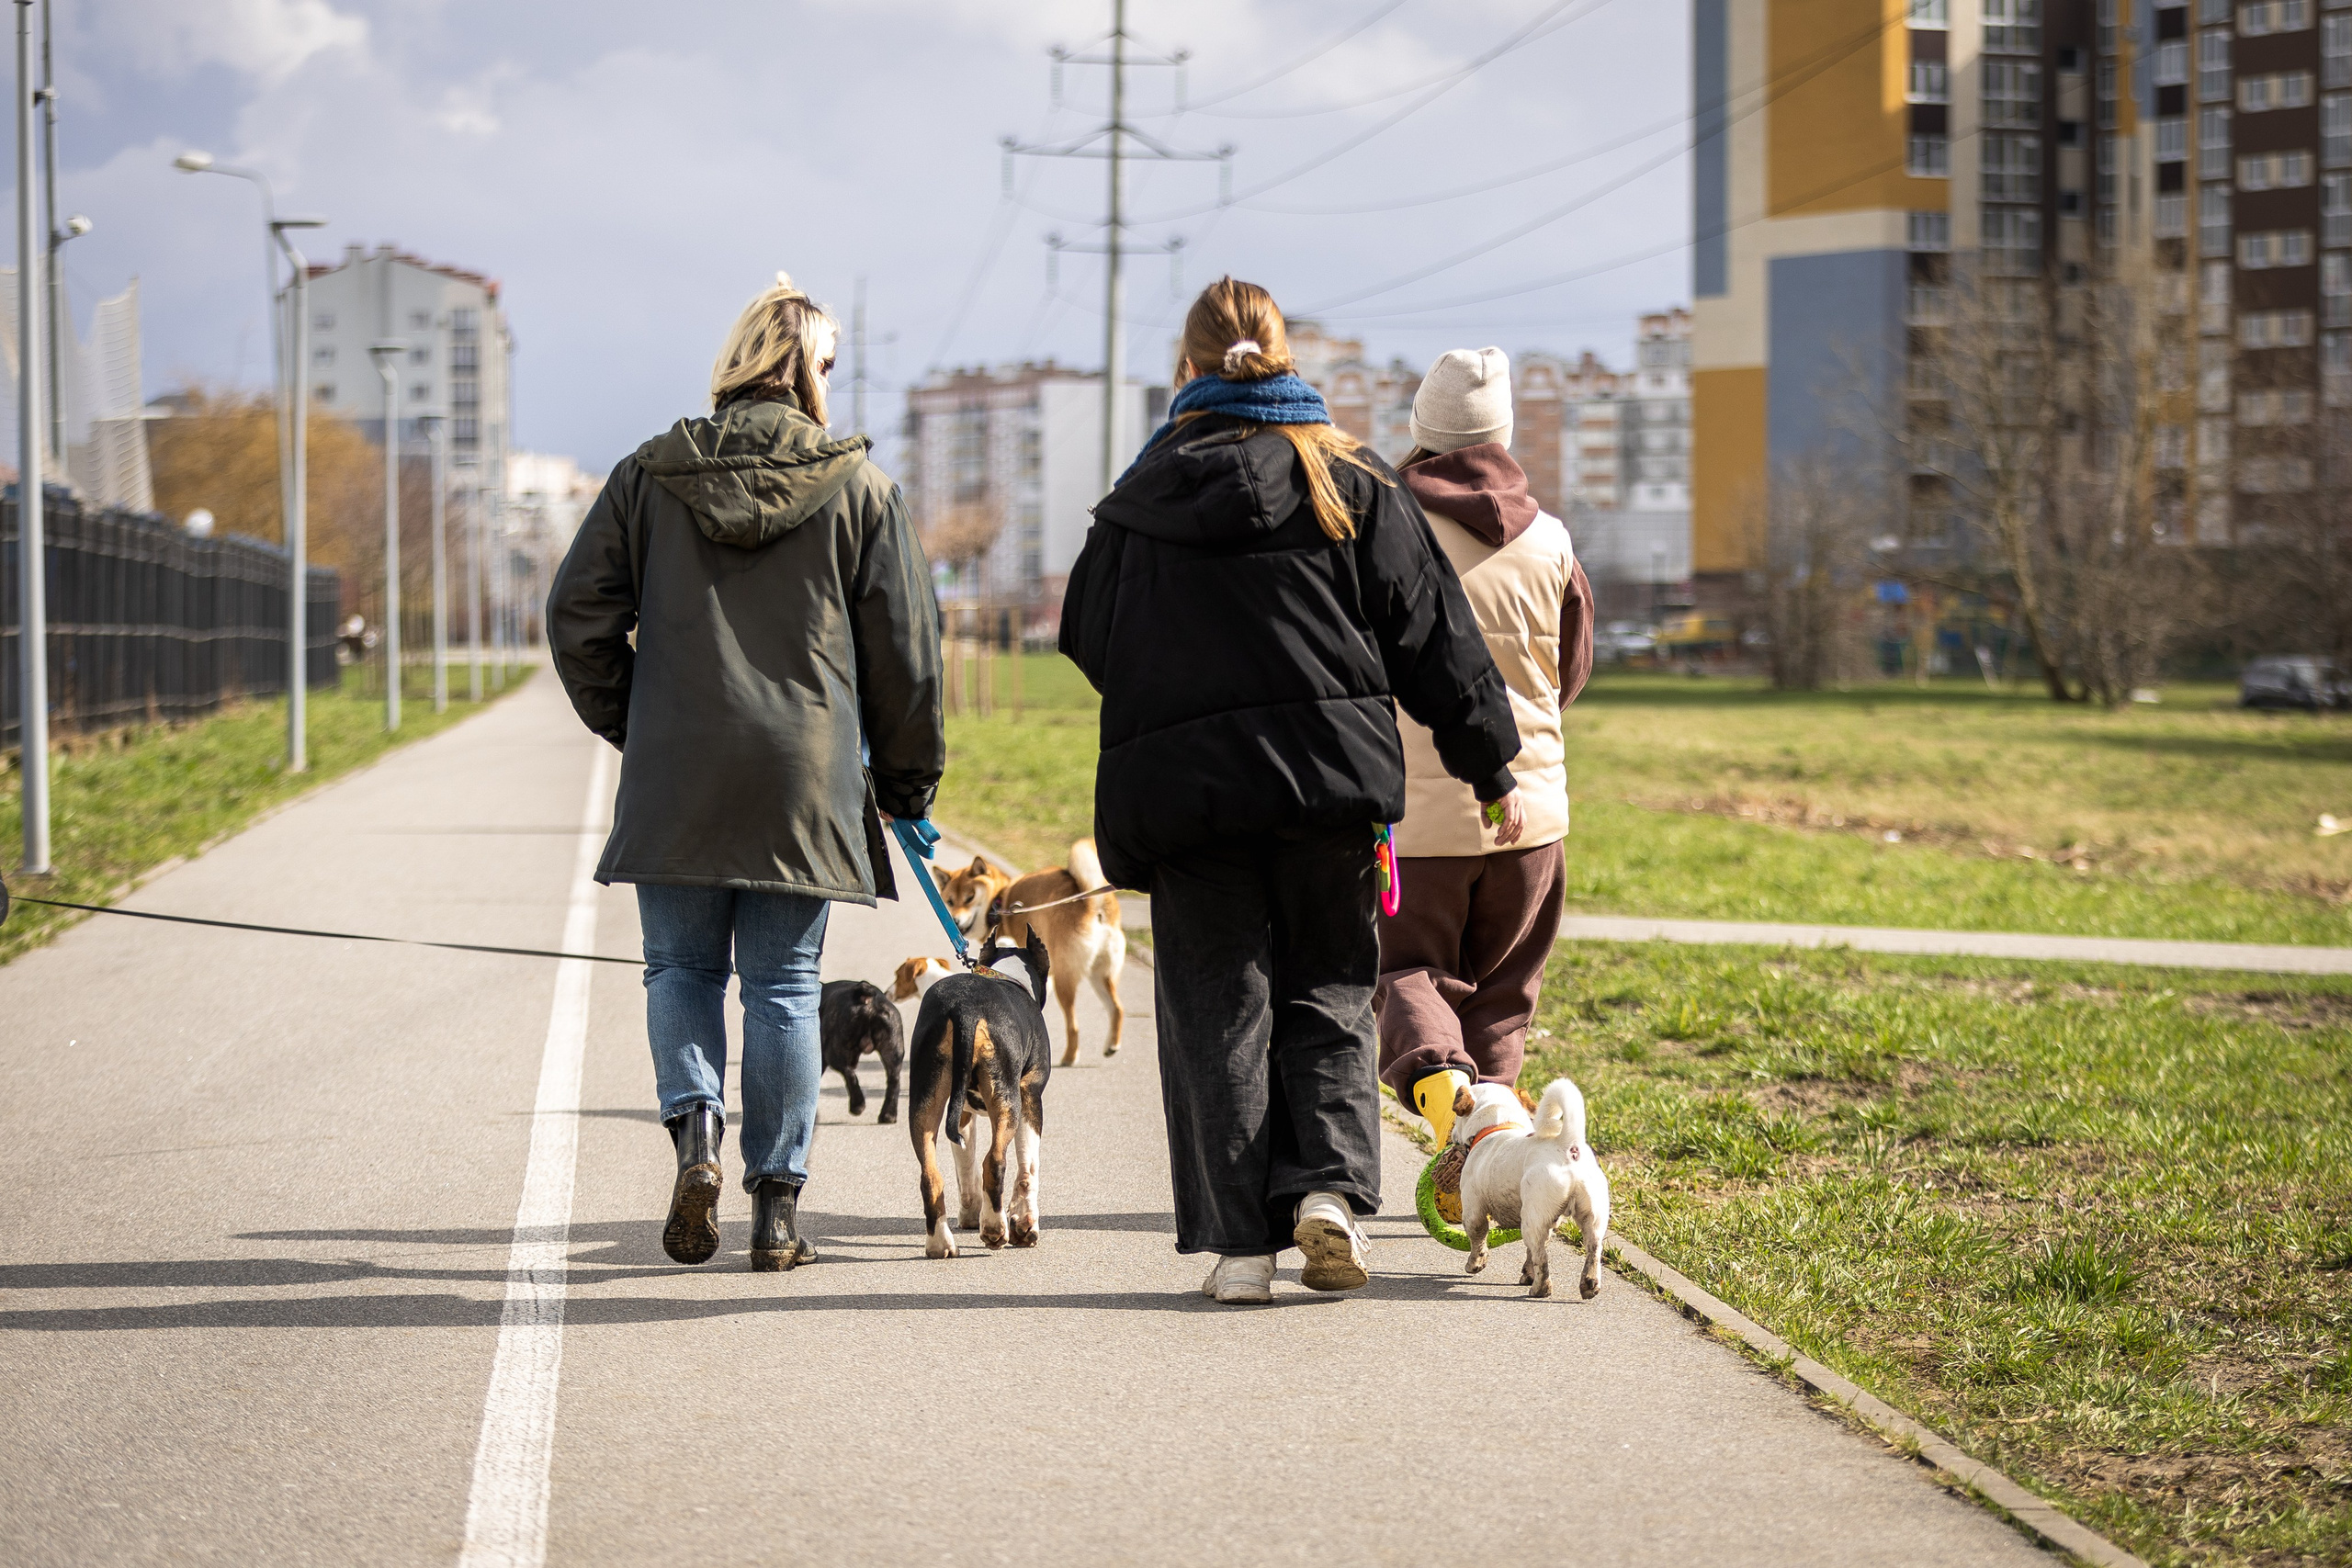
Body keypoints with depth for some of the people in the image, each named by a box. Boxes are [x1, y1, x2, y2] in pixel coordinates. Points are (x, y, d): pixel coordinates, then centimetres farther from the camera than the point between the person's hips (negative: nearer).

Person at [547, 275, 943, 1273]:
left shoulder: (650, 476, 2)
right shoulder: (856, 485, 0)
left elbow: (579, 617, 3)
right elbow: (905, 643, 3)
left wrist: (628, 724, 16)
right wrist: (909, 771, 15)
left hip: (677, 772, 0)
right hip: (805, 776, 0)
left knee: (682, 965, 14)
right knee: (784, 984, 6)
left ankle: (695, 1125, -11)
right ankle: (777, 1205, 7)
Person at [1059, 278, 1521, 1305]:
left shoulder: (1142, 500, 3)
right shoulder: (1353, 485, 2)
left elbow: (1089, 641, 11)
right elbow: (1432, 633, 3)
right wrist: (1488, 757, 11)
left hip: (1184, 786, 0)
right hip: (1330, 776, 0)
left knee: (1217, 1007, 5)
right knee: (1327, 991, 13)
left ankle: (1237, 1241, 2)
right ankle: (1328, 1184, -6)